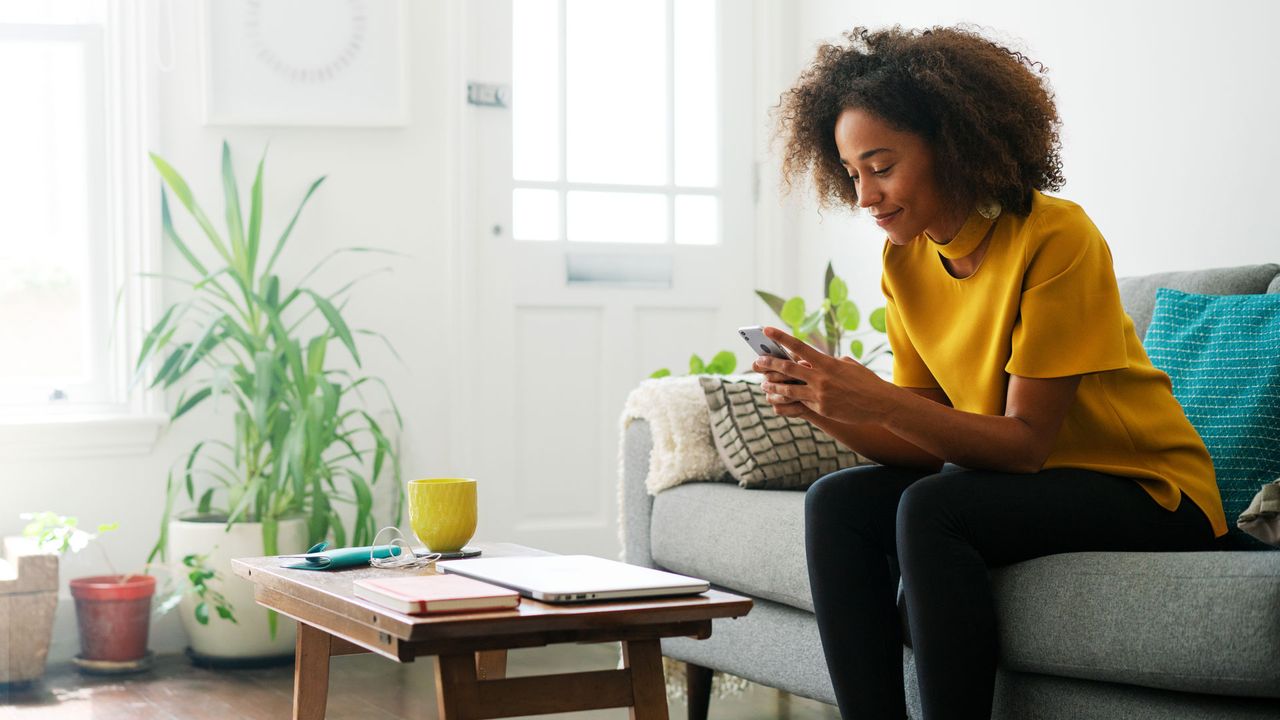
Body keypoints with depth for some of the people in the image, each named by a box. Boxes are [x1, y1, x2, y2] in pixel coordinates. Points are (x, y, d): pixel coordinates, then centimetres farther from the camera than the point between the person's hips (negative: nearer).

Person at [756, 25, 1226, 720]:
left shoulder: (1058, 237, -20)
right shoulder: (906, 261, 1)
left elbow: (1027, 442, -22)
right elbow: (926, 445, -2)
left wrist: (880, 402, -33)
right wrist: (827, 408, -20)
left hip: (1149, 491, -7)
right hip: (1020, 483, 7)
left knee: (932, 510, -29)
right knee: (836, 503, -13)